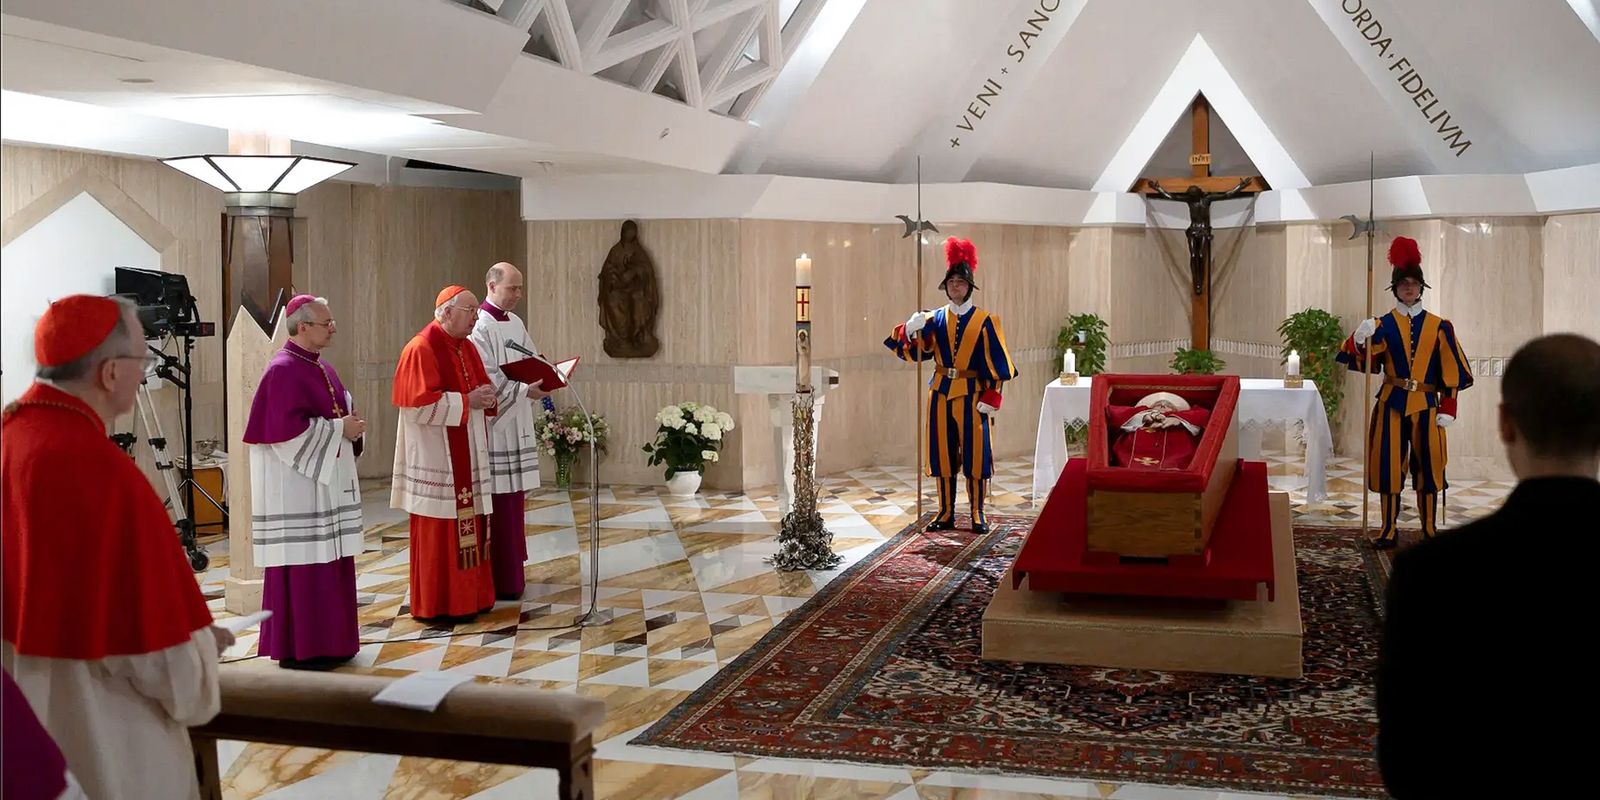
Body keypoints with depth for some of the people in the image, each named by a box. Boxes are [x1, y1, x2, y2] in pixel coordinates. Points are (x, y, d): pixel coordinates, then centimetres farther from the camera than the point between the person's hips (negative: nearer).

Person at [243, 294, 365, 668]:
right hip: (296, 484, -9)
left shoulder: (322, 368, 14)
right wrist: (339, 428, -16)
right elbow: (287, 429, -22)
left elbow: (337, 410, 23)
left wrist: (351, 423, 0)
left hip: (326, 481, 9)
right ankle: (299, 648, 4)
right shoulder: (283, 370, -14)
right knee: (302, 565, -5)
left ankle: (327, 641, 20)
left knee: (330, 562, 12)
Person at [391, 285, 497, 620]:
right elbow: (420, 404, -20)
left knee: (469, 527, 11)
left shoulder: (466, 348, 13)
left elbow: (479, 388, 21)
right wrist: (466, 401, -18)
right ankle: (437, 605, 7)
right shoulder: (421, 348, -13)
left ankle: (469, 596, 20)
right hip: (437, 458, -8)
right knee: (439, 531, -2)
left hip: (467, 455, 9)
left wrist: (487, 397, -3)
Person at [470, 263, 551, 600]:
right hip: (494, 423, -9)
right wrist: (525, 390, -25)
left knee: (513, 496, 13)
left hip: (517, 423, 9)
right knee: (498, 500, -6)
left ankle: (511, 569, 22)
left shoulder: (516, 322, 14)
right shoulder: (481, 327, -13)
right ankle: (499, 580, 0)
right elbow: (487, 379, -19)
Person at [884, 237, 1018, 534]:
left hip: (972, 394, -3)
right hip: (941, 393, 3)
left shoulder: (985, 321, -1)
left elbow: (996, 362, -3)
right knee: (943, 452, 6)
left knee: (974, 452, 0)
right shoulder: (934, 319, 6)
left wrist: (992, 396, -11)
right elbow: (914, 352, -2)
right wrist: (910, 331, -21)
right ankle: (946, 513, 14)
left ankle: (978, 514, 9)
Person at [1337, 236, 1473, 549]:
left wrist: (1448, 408, -3)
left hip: (1426, 405, 0)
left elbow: (1452, 371, 3)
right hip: (1391, 404, 0)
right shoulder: (1383, 325, 2)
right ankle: (1389, 530, 10)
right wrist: (1359, 338, -30)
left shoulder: (1439, 326, 3)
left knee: (1428, 466, 5)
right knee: (1390, 465, 1)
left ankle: (1430, 530, 15)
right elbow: (1361, 361, -10)